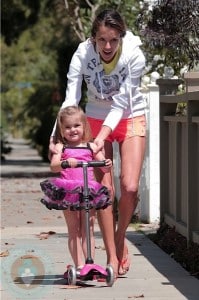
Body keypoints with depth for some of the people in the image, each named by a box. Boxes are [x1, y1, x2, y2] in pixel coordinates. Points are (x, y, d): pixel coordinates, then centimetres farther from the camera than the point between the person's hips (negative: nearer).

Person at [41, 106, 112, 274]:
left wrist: (107, 165, -14)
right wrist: (66, 163, -30)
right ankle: (79, 265, -1)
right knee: (74, 229, 1)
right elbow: (53, 166, -9)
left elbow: (104, 168, 9)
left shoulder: (91, 147, 11)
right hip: (68, 192, -1)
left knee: (88, 229, 1)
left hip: (89, 191, 1)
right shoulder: (61, 147, 7)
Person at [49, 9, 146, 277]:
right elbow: (71, 99, -25)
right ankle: (112, 257, 1)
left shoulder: (134, 56, -26)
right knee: (104, 188, -7)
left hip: (130, 118, -1)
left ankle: (120, 237, 16)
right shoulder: (82, 55, -23)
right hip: (96, 120, 1)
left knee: (130, 187, -12)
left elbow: (120, 103, -25)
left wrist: (103, 135, -34)